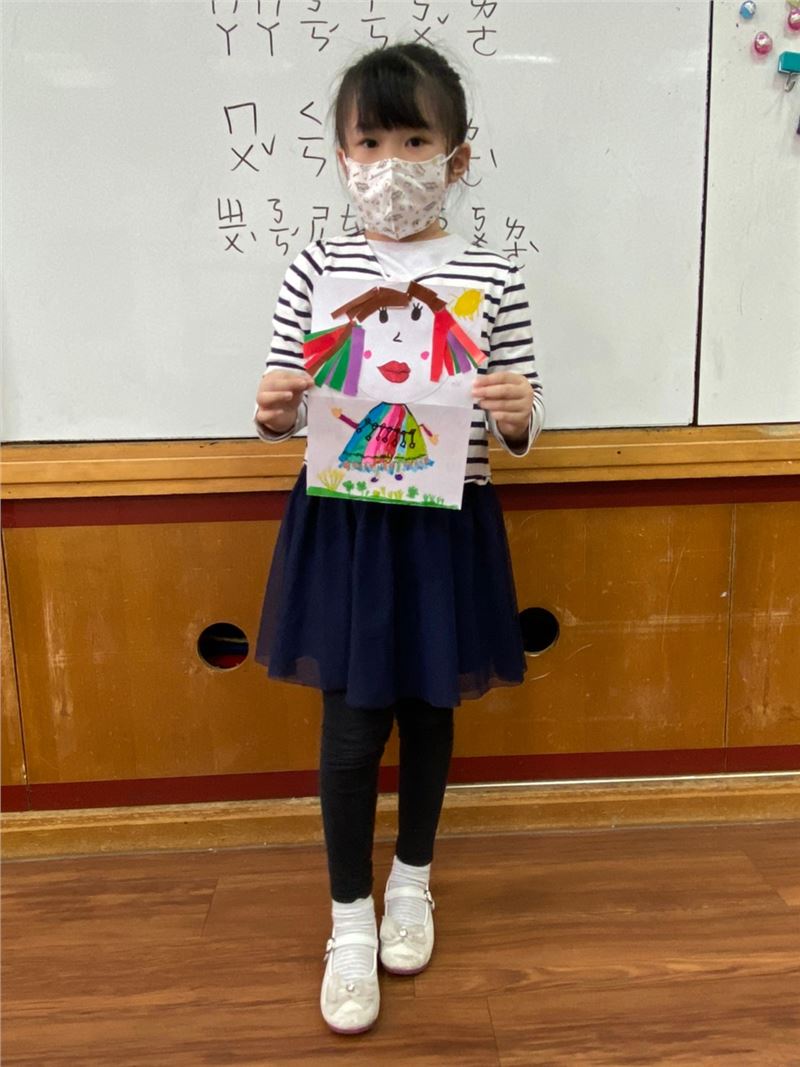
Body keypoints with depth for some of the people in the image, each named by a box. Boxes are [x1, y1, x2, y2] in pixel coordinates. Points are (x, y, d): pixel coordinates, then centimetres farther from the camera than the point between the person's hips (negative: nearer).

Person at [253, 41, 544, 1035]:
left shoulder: (491, 278, -3)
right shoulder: (316, 268, -2)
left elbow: (515, 430, 1)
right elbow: (283, 404, 4)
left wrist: (519, 417, -21)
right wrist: (275, 411, -18)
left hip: (445, 525, 1)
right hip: (341, 520, 0)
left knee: (428, 709, 16)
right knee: (352, 724, 5)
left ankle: (411, 879, 44)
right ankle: (350, 917, 31)